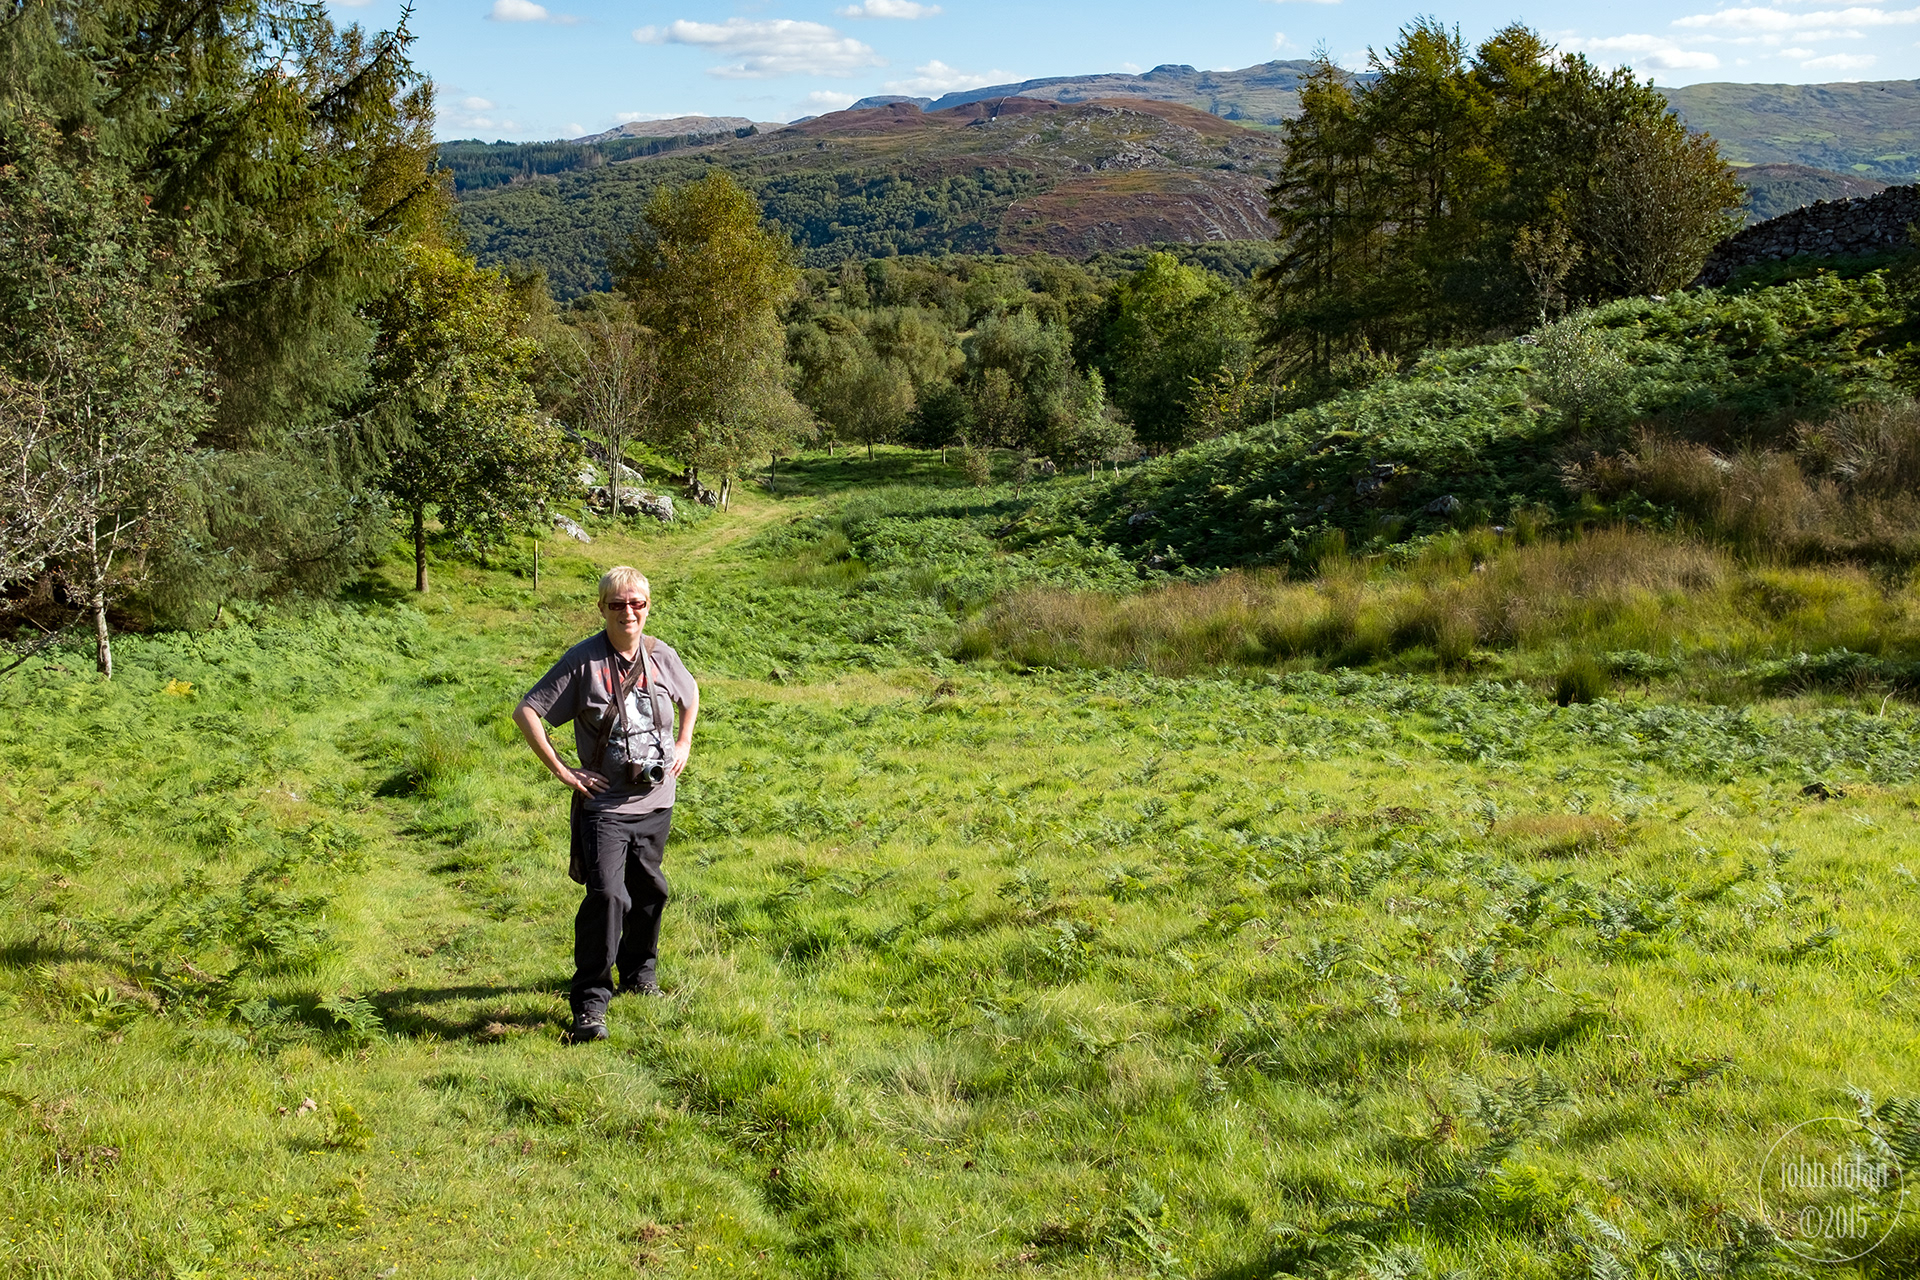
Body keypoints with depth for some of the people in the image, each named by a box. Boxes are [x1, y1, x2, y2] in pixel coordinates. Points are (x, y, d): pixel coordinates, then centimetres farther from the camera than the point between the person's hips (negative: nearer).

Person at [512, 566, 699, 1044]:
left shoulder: (662, 656, 1)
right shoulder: (583, 660, -12)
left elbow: (690, 695, 24)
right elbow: (526, 712, -12)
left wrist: (683, 745, 12)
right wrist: (560, 770, -13)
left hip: (656, 801, 5)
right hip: (603, 803, -5)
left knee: (649, 889, 18)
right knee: (606, 895, -16)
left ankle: (639, 973, 42)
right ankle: (589, 1003, -9)